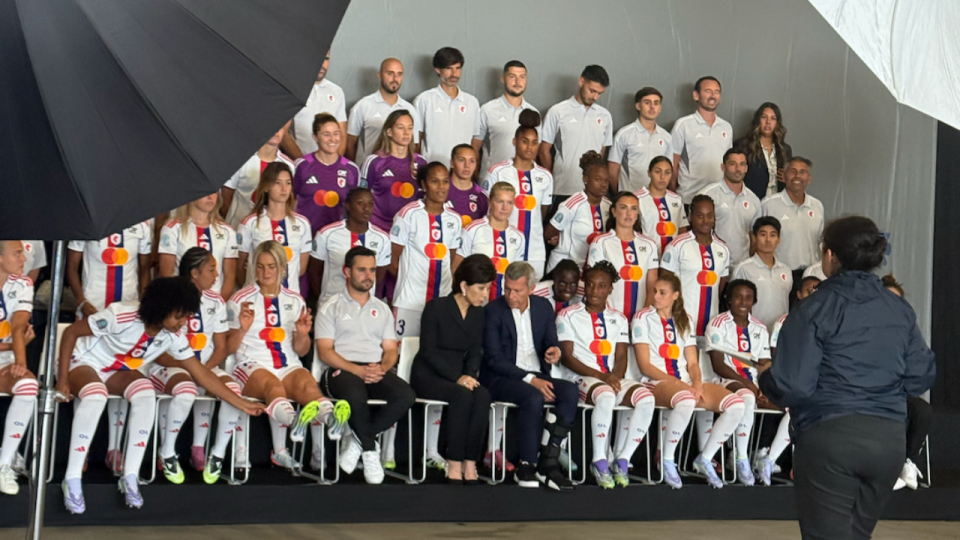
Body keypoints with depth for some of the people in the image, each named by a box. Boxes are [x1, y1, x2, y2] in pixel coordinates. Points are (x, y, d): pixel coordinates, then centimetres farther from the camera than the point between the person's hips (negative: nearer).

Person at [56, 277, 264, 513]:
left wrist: (241, 404, -8)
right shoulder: (121, 316, -30)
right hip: (84, 363, -4)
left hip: (119, 373, 5)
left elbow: (202, 374, -6)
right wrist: (63, 379, -23)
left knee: (146, 394, -30)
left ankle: (130, 477, -24)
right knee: (96, 395, -39)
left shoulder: (174, 337, -13)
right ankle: (72, 480, -30)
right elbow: (71, 332, -20)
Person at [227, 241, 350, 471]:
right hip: (253, 365, -2)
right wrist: (242, 329, -13)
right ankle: (289, 430, -71)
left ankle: (331, 417, -66)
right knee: (273, 385, -39)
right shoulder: (240, 300, 10)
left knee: (307, 383, -35)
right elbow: (228, 348, 6)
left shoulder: (294, 301, 18)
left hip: (289, 366, 3)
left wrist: (303, 334, -4)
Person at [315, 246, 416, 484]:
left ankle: (357, 439, -12)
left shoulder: (382, 309, 24)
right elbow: (325, 351, -2)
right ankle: (369, 450, -16)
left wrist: (381, 368, -9)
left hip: (376, 371, 4)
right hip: (340, 370, -4)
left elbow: (391, 350, 16)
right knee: (356, 395, -40)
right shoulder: (331, 306, 9)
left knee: (406, 395, -28)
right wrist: (357, 370, -16)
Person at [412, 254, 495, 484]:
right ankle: (454, 464, -30)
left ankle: (470, 463, -30)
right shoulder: (436, 307, -7)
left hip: (458, 377, 5)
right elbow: (428, 350, -13)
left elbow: (475, 353, 9)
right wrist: (457, 378, -22)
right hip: (428, 376, -5)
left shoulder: (478, 314, 10)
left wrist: (470, 375, -14)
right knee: (463, 395, -34)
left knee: (483, 396, -29)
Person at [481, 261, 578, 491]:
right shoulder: (493, 311, -5)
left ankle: (548, 461, -26)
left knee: (570, 390, -24)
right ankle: (527, 465, -23)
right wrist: (529, 379, -22)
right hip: (501, 378, -5)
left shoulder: (544, 307, 9)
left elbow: (551, 343, 14)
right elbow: (494, 359, -11)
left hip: (537, 376, 5)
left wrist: (554, 352, -13)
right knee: (533, 397, -35)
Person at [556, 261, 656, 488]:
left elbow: (621, 359, 10)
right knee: (606, 396, -39)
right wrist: (601, 376, -15)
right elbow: (567, 357, -3)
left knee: (646, 398, -26)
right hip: (580, 379, -4)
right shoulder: (568, 316, 6)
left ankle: (622, 460, -19)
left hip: (613, 379, 4)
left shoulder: (619, 319, 18)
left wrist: (614, 376, -14)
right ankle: (599, 461, -26)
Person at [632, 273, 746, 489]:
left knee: (736, 404, -18)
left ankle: (705, 459, -3)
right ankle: (667, 460, -19)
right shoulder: (643, 318, 3)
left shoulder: (684, 320, 19)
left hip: (686, 383, 6)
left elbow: (692, 363, 14)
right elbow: (645, 365, -5)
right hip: (657, 383, -6)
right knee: (685, 401, -41)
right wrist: (675, 382, -16)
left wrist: (697, 384, -8)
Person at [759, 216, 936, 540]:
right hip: (890, 439, 5)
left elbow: (792, 387, -13)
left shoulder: (814, 310, -7)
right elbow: (921, 377, 8)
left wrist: (765, 379, 8)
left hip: (830, 437, -5)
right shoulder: (901, 311, 7)